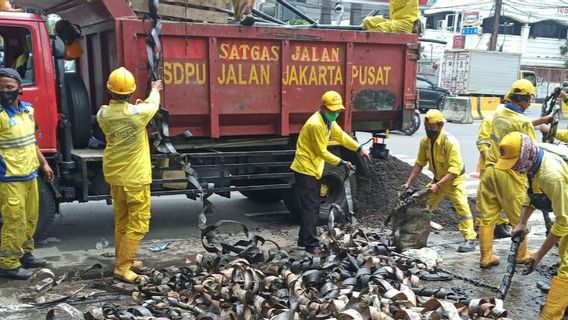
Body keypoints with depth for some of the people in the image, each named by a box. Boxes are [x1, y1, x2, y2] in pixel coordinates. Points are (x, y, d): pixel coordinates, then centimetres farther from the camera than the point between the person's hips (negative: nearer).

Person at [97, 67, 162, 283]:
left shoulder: (103, 115, -6)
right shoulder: (138, 112, -17)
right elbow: (153, 103, 5)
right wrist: (155, 90, 27)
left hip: (114, 176, 6)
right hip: (136, 178, -6)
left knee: (121, 221, 18)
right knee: (137, 224, 2)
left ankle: (124, 260, 29)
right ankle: (122, 267, 1)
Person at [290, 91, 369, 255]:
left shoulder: (328, 121, 8)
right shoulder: (315, 124, -23)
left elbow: (341, 135, 15)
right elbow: (322, 152, -20)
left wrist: (359, 148, 5)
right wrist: (341, 163, -18)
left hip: (314, 169, 10)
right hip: (305, 169, -10)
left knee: (313, 207, 13)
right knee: (309, 207, -8)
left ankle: (305, 239, 22)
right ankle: (311, 244, -5)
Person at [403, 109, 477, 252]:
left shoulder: (450, 142, -28)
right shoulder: (425, 141, -9)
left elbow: (454, 169, -31)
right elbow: (420, 163, 1)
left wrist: (438, 185, -38)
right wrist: (409, 182, -6)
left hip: (454, 179, -6)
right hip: (438, 179, 7)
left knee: (462, 207, -17)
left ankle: (470, 239, -13)